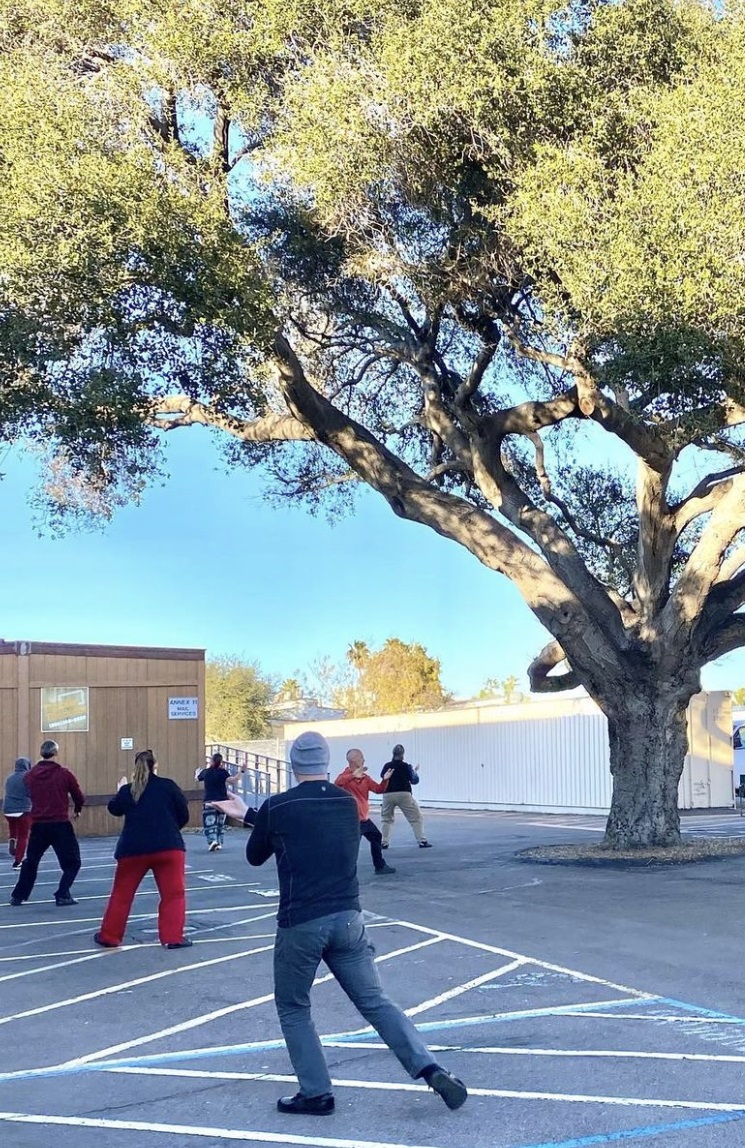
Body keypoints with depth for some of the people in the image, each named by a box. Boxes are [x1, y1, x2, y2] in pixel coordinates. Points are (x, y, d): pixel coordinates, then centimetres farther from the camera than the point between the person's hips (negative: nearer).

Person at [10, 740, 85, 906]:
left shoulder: (29, 775, 2)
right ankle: (62, 895, -1)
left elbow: (29, 795, 15)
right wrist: (77, 810, 22)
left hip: (38, 825, 4)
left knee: (30, 862, 20)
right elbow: (79, 797, 0)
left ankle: (18, 896, 23)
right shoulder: (64, 774, -7)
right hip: (60, 825, -4)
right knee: (72, 863, 9)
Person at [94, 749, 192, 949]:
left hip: (133, 849, 2)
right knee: (173, 894, 5)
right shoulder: (168, 786, -1)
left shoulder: (127, 790, 5)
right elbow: (184, 815, 3)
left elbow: (114, 809, 24)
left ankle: (109, 937, 24)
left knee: (121, 894, 15)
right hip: (168, 847, -2)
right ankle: (173, 937, -2)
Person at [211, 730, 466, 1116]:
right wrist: (249, 815, 29)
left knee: (292, 1009, 15)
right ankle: (430, 1070, -6)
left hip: (300, 925, -4)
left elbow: (255, 856, 9)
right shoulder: (347, 802, 7)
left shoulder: (277, 807, -7)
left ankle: (316, 1093, 11)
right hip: (347, 920, 4)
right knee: (376, 1002, 8)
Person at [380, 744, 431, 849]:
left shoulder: (387, 766, 5)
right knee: (416, 818, 5)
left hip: (388, 795, 3)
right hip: (403, 794, -3)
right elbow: (414, 780, 3)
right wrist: (414, 772, 22)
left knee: (386, 819, 20)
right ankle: (422, 841, -1)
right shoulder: (405, 766, -2)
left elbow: (382, 775, 24)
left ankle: (384, 843, 14)